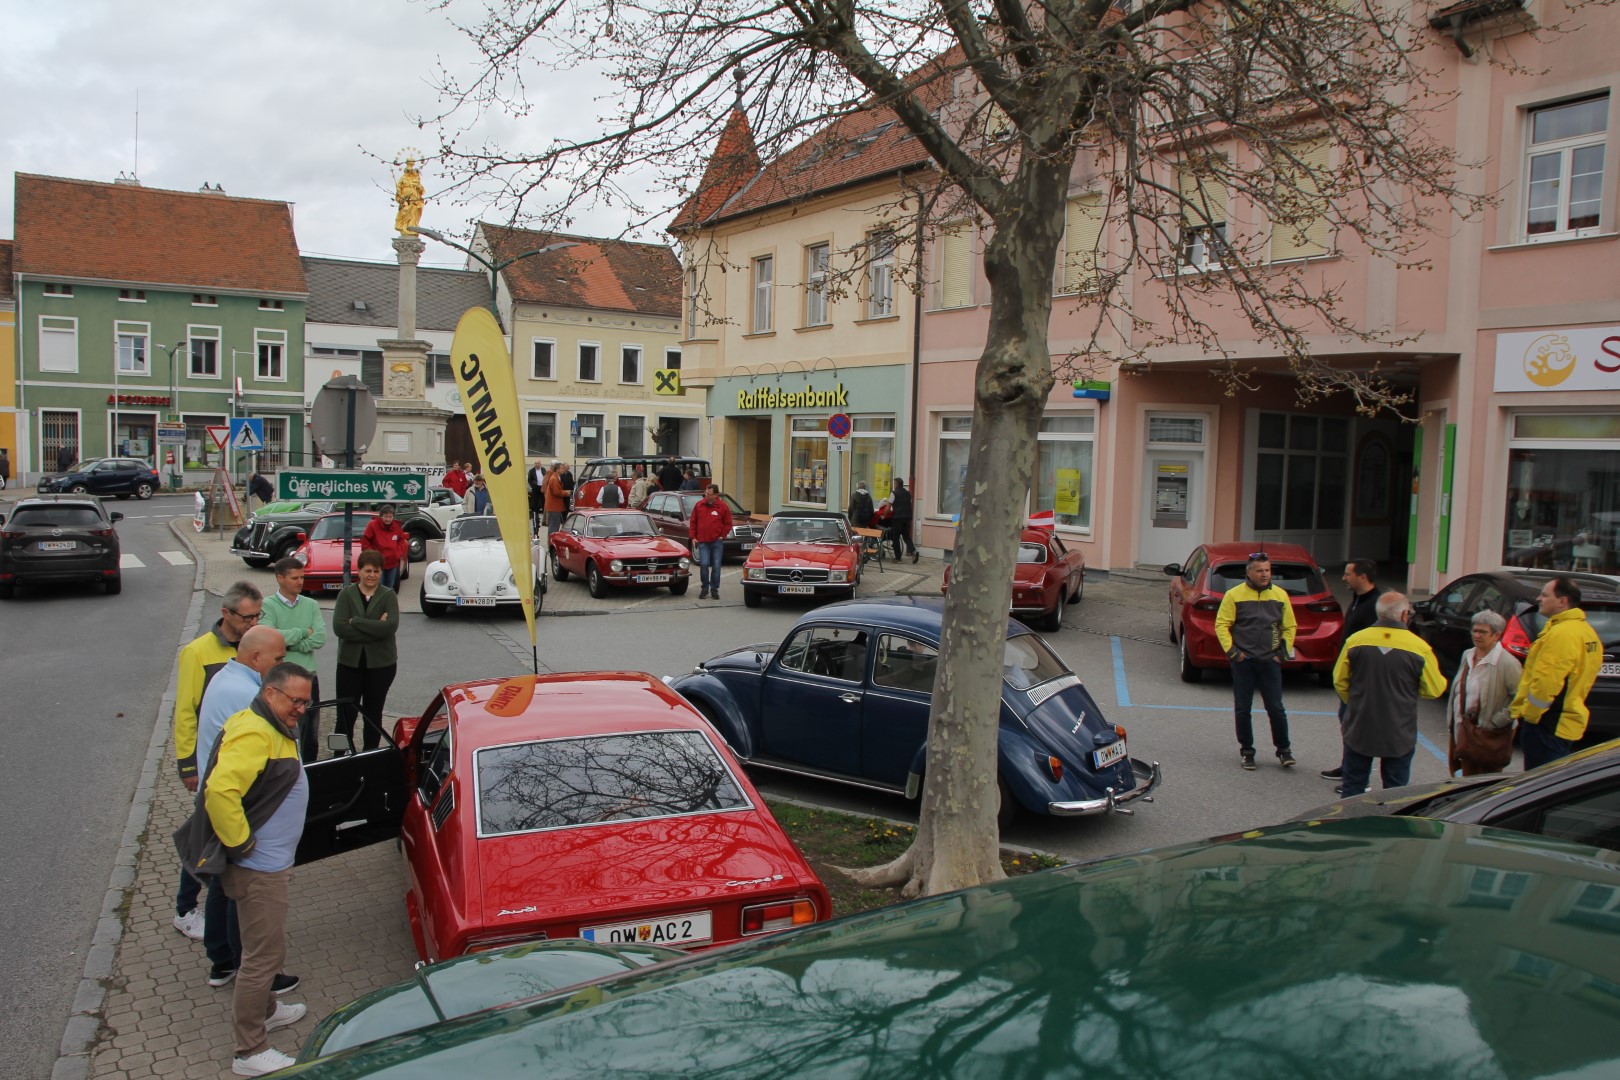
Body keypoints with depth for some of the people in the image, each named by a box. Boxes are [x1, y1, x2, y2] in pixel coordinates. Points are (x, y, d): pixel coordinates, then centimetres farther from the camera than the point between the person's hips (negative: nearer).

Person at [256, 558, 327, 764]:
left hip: (308, 677, 4)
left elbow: (320, 638, -7)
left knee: (310, 735, 13)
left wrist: (287, 644, -13)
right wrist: (303, 632, -11)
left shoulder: (311, 605, 6)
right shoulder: (268, 606, -4)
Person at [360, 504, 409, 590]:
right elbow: (365, 541, -6)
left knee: (390, 589, 16)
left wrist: (399, 553, 1)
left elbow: (401, 540, 14)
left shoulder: (397, 527, 1)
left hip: (392, 563, 5)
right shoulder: (373, 525, -13)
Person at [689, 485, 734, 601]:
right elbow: (693, 522, 10)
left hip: (717, 542, 0)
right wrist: (693, 537, 4)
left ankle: (714, 589, 13)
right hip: (703, 541, 0)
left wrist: (722, 536, -2)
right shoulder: (699, 505, 4)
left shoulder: (723, 506, 0)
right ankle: (704, 589, 6)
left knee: (716, 566, 2)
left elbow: (728, 523, 6)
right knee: (704, 564, -8)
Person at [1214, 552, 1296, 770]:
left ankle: (1284, 750, 15)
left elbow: (1289, 627, 14)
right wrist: (1232, 651, -9)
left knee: (1276, 708, 1)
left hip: (1270, 661, 1)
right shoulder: (1234, 595, -3)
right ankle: (1246, 751, 16)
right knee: (1243, 709, 4)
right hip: (1243, 662, -1)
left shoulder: (1280, 595, 6)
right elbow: (1221, 624, -1)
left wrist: (1284, 651, 4)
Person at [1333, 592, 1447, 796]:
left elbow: (1340, 681, 0)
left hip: (1359, 731, 1)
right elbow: (1434, 690, -5)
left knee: (1353, 787, 12)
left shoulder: (1355, 641, -8)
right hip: (1399, 735, -1)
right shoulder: (1419, 648, -12)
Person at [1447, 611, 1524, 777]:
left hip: (1489, 735, -7)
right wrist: (1452, 722, 12)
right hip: (1466, 731, 7)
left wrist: (1498, 720, -17)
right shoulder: (1467, 656, 8)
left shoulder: (1507, 663, -16)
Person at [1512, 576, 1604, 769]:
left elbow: (1545, 682, -24)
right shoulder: (1586, 631, 14)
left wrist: (1529, 715, -13)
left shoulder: (1561, 633, -19)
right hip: (1569, 724, 11)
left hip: (1547, 724, -11)